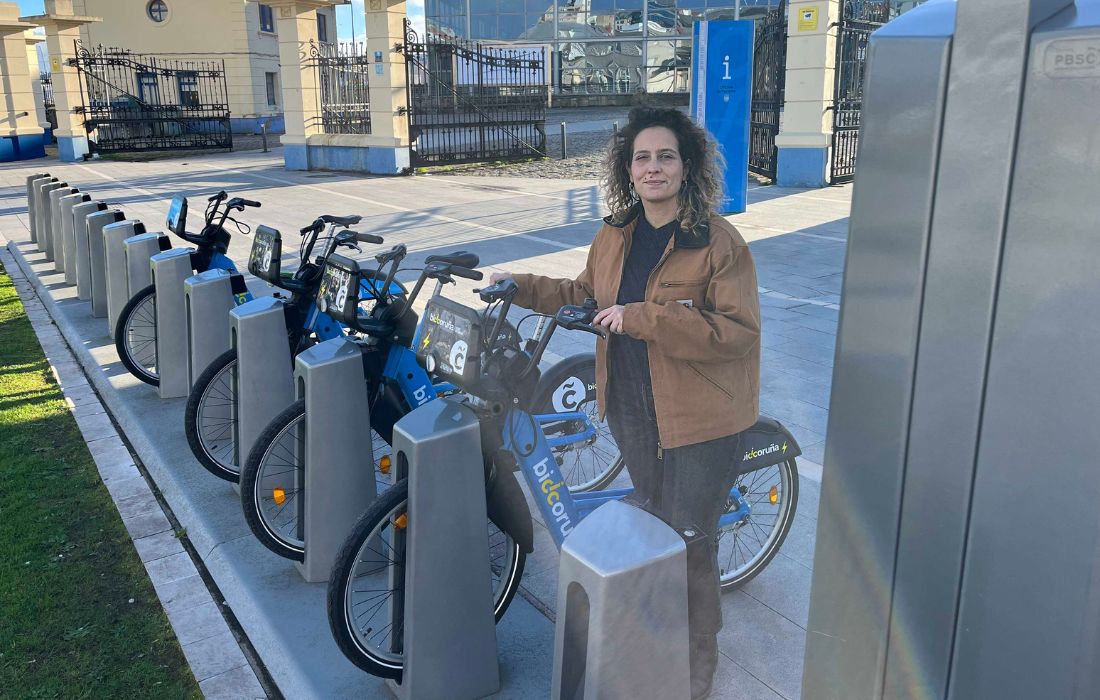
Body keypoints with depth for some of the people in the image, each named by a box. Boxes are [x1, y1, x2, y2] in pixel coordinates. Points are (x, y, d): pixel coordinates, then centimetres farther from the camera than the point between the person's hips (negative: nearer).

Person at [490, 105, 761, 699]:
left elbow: (737, 330, -23)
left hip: (700, 418, -6)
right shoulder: (615, 236, 4)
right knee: (651, 523, 22)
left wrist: (643, 318, -29)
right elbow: (585, 295, 18)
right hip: (632, 408, 6)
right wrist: (524, 287, 7)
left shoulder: (719, 242, -17)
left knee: (688, 543, 4)